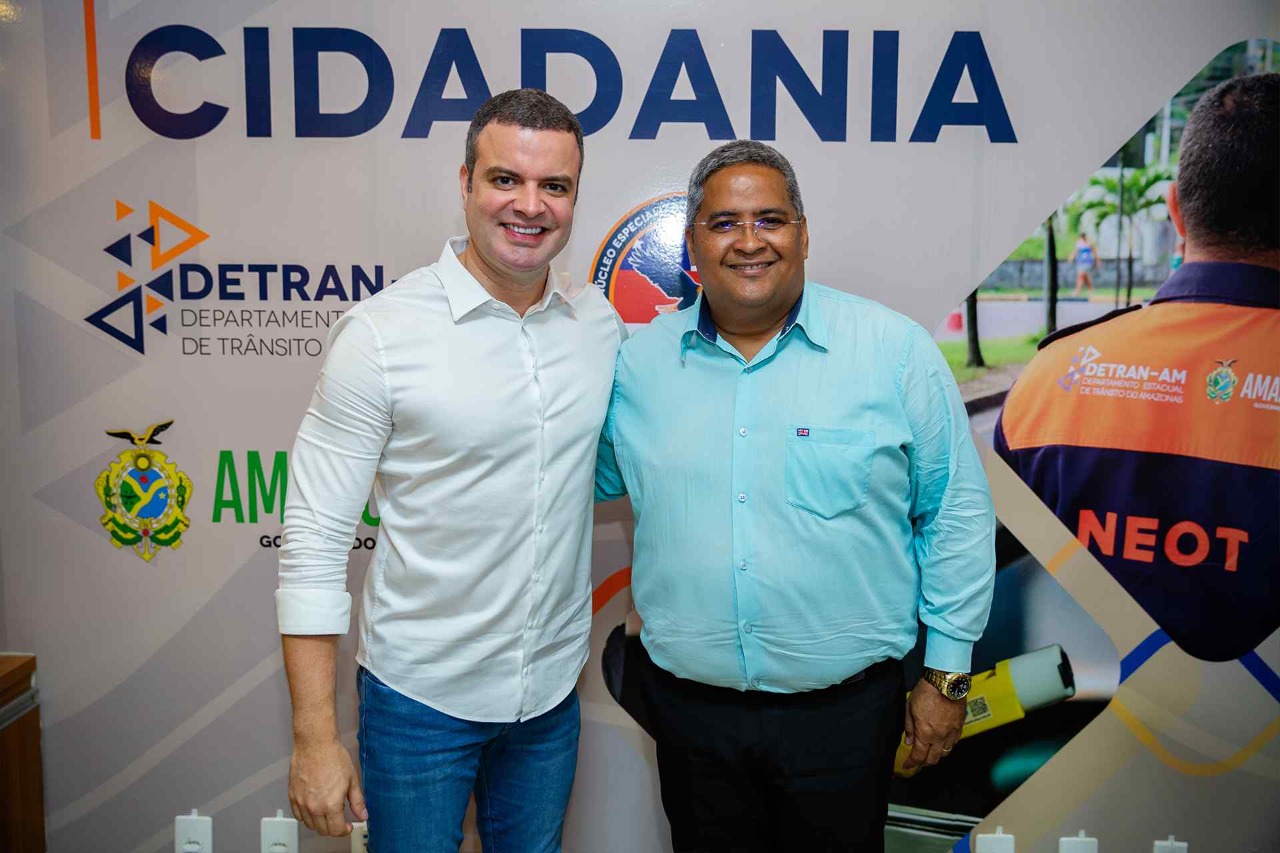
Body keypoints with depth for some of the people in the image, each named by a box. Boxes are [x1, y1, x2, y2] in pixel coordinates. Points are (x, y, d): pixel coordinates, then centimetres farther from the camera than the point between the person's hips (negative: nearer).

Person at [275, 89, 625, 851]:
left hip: (555, 691, 4)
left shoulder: (600, 323, -2)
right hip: (420, 698, -4)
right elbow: (314, 542, -13)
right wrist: (316, 738, -13)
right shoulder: (382, 332, -14)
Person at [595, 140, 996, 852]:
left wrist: (948, 675, -1)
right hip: (690, 705, 2)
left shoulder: (896, 351, -7)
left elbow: (956, 517, -2)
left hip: (845, 706, -2)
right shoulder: (639, 361, 0)